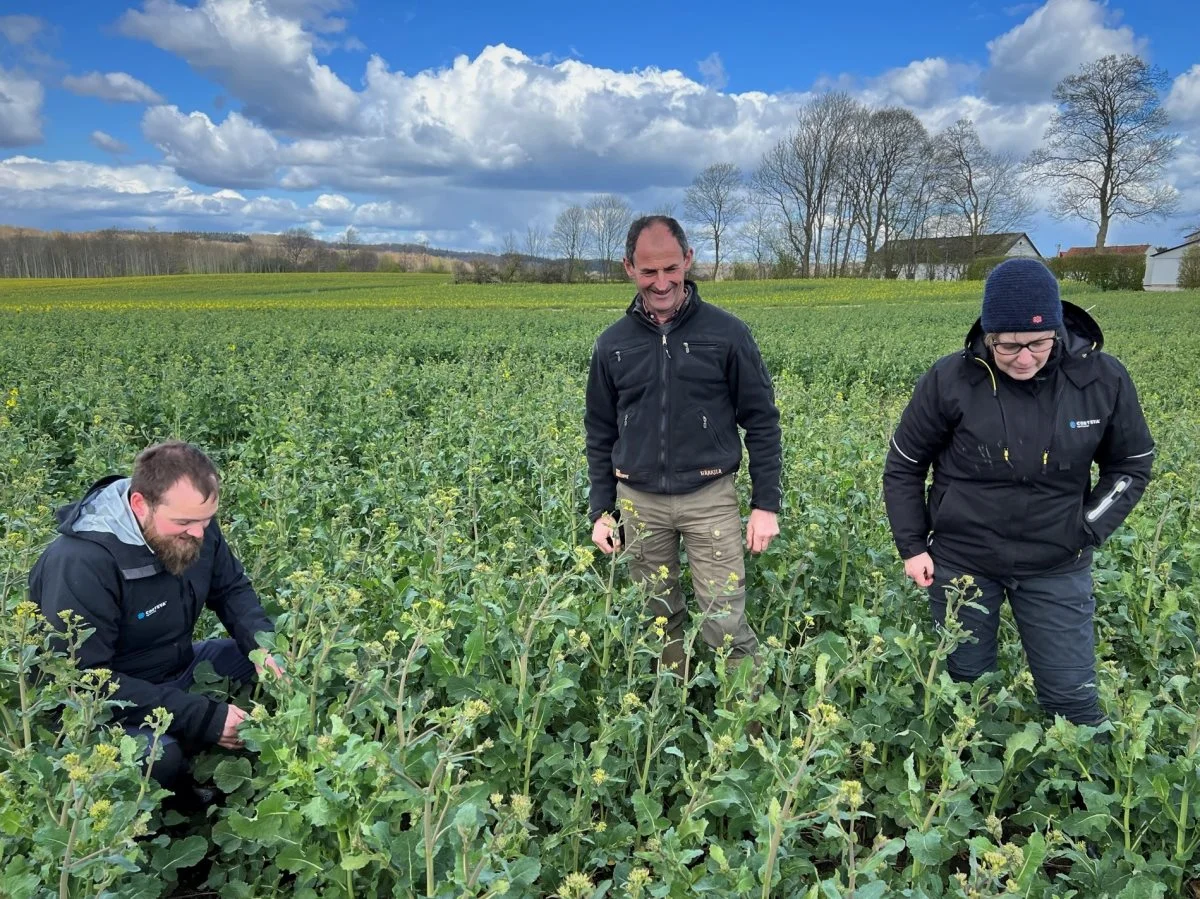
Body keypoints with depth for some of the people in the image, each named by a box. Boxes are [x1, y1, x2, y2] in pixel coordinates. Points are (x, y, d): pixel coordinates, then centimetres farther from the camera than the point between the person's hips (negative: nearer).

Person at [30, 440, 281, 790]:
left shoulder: (192, 519, -11)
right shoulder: (80, 563, -32)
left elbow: (231, 588, 4)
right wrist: (204, 718, -34)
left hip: (178, 669, 7)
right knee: (160, 758, -36)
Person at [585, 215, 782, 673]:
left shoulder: (726, 333, -3)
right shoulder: (612, 344, 5)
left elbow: (762, 421, 1)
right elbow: (600, 434, 12)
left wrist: (766, 504, -3)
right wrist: (600, 510, 8)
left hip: (710, 497, -3)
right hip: (638, 501, 3)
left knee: (726, 625, -5)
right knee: (658, 621, 13)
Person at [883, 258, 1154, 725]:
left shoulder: (1103, 378, -12)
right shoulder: (949, 380, -16)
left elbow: (1130, 466, 5)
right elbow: (903, 466, -2)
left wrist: (1087, 531, -5)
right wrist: (912, 546, -4)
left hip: (1056, 568, 1)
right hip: (961, 561, 0)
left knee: (1073, 698, 10)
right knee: (967, 688, 16)